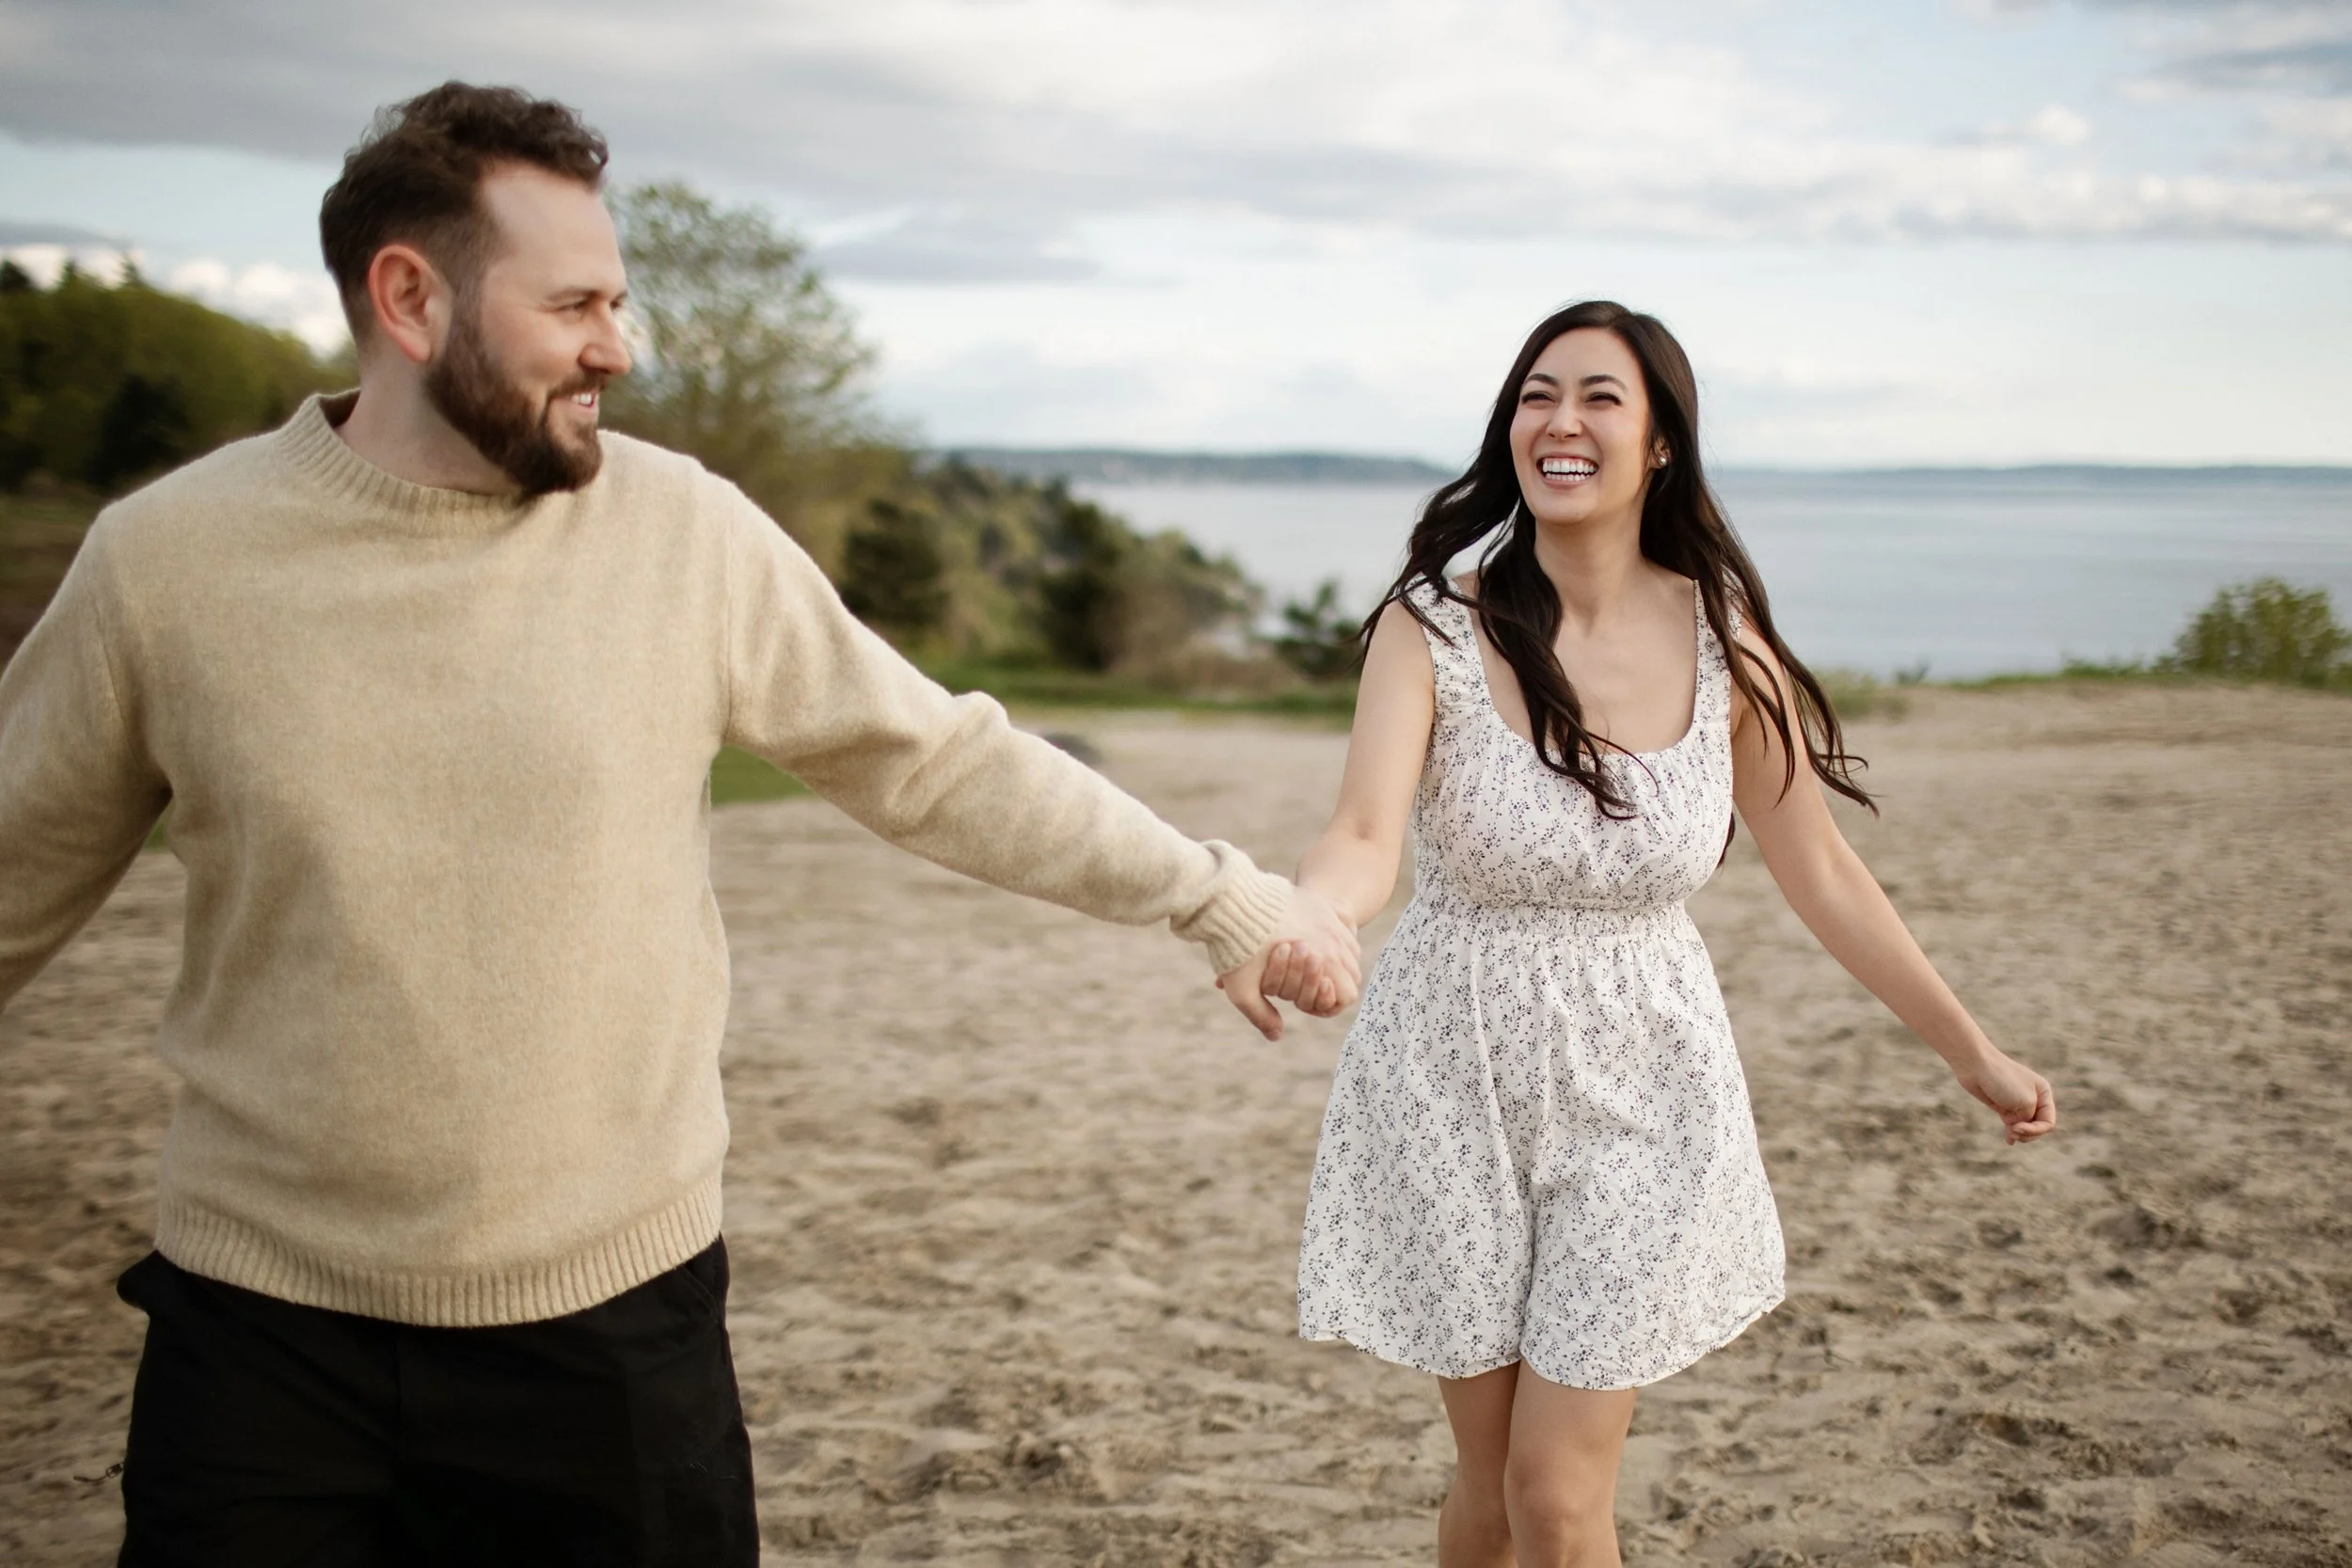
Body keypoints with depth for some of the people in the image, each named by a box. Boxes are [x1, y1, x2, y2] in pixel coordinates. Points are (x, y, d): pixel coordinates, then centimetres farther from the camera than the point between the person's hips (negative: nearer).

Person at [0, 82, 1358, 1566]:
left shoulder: (684, 528, -6)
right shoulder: (166, 557, -6)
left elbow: (938, 761, 1)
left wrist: (1215, 892, 2)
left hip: (617, 1316, 1)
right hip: (262, 1327, 0)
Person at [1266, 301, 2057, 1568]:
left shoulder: (1721, 634, -5)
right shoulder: (1433, 625, -11)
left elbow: (1819, 871, 5)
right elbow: (1365, 837, -25)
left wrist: (1973, 1054, 10)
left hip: (1640, 1087, 1)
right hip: (1457, 1081, -1)